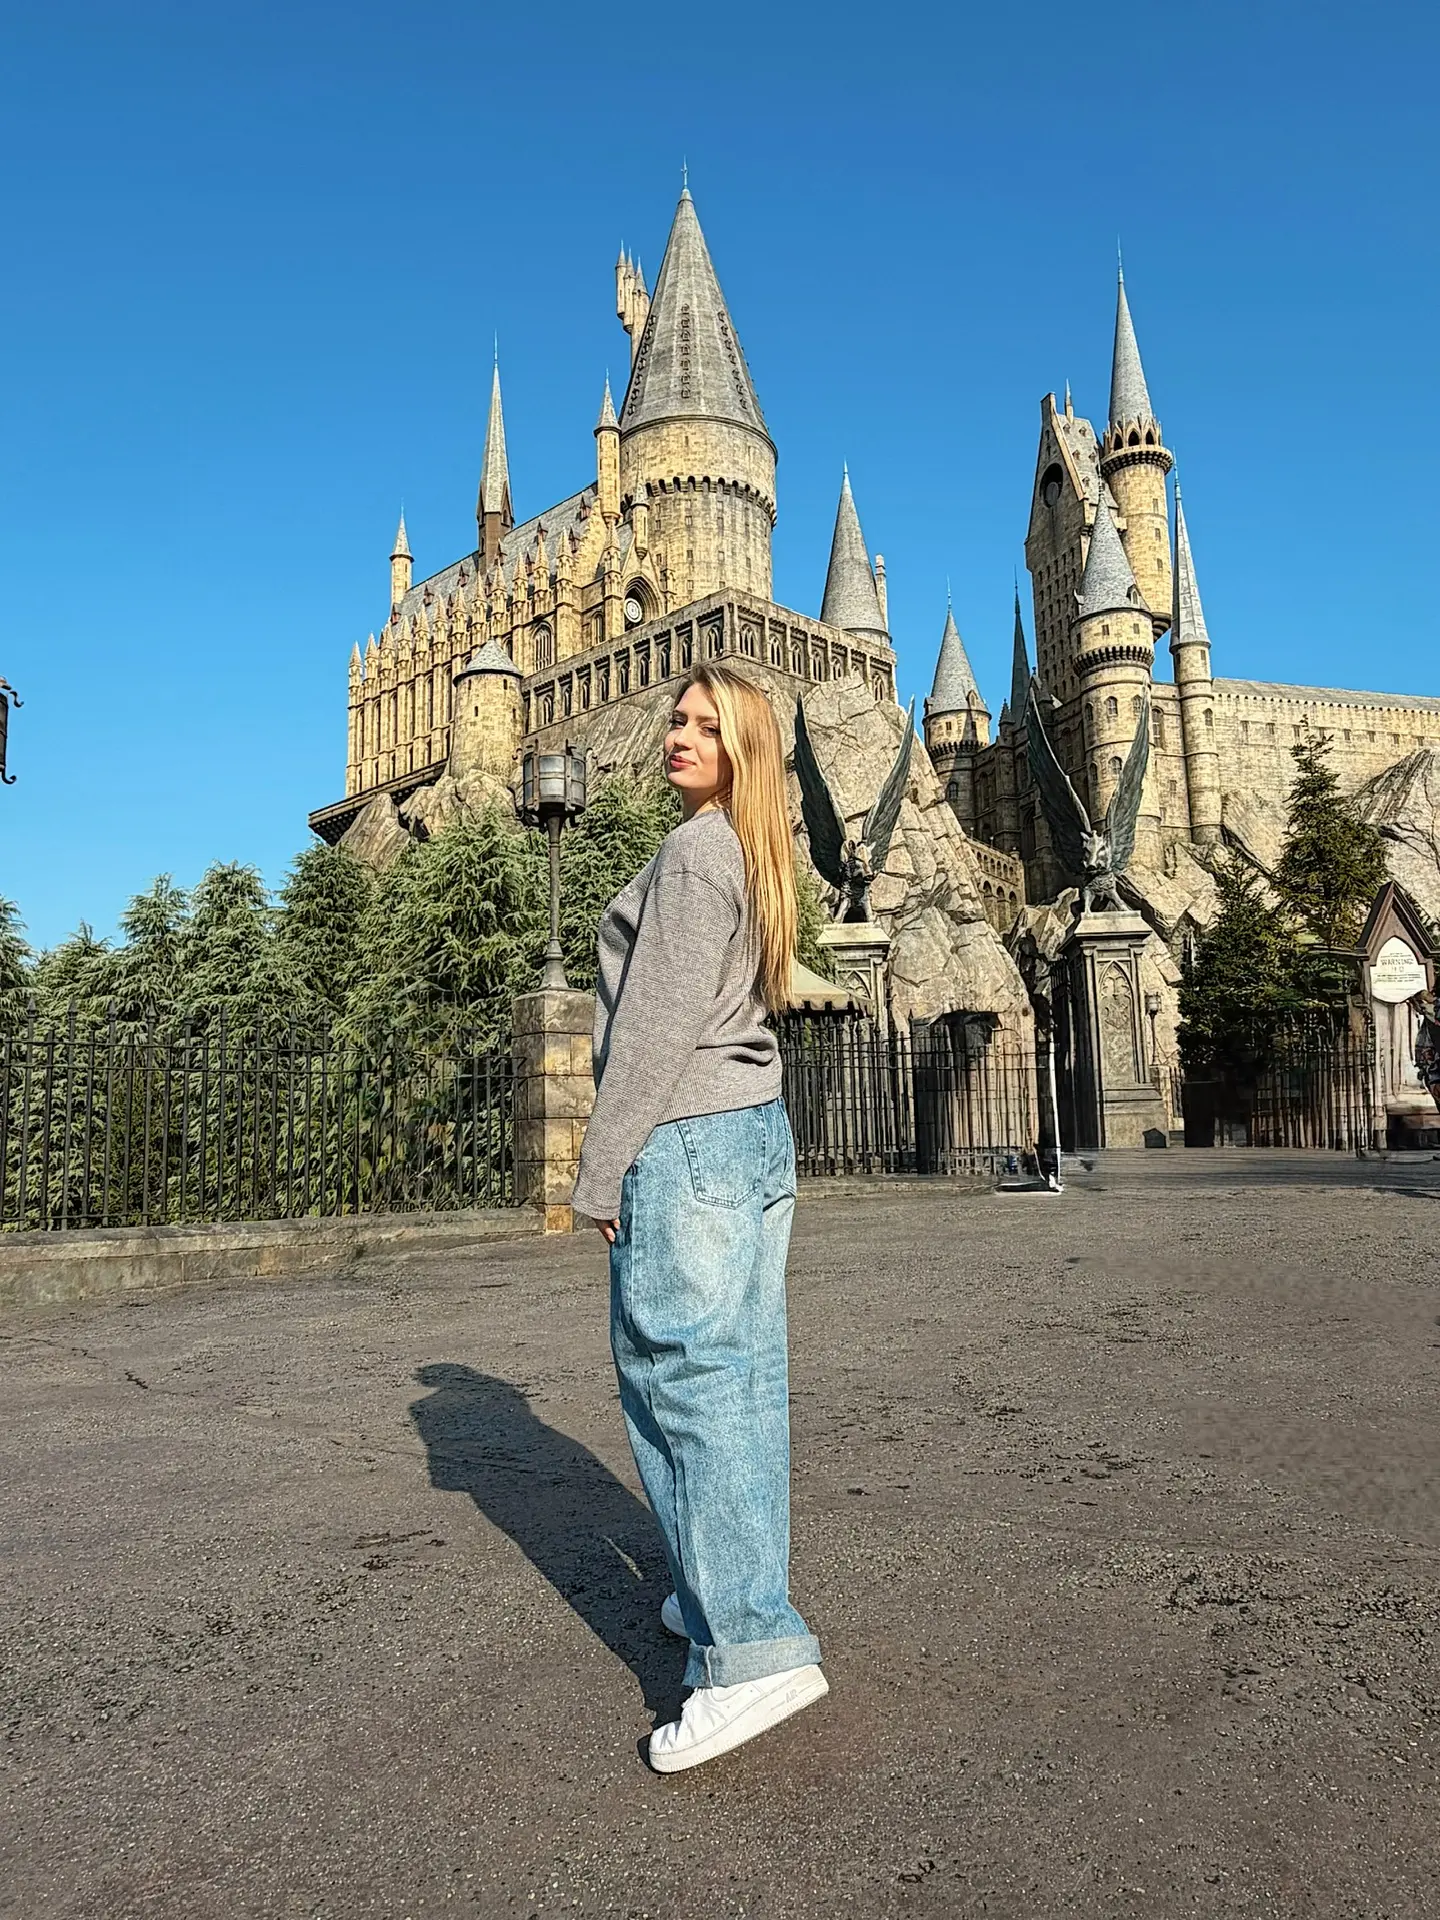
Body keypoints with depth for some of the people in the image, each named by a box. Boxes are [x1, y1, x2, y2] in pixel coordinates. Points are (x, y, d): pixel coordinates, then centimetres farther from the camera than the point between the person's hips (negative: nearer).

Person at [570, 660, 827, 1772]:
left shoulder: (692, 854, -10)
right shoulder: (757, 859, 17)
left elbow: (657, 1027, -15)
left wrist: (602, 1172, -11)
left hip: (686, 1137, -9)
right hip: (761, 1130, 10)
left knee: (682, 1378, -8)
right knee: (745, 1378, 12)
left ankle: (754, 1649, -8)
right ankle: (732, 1600, 24)